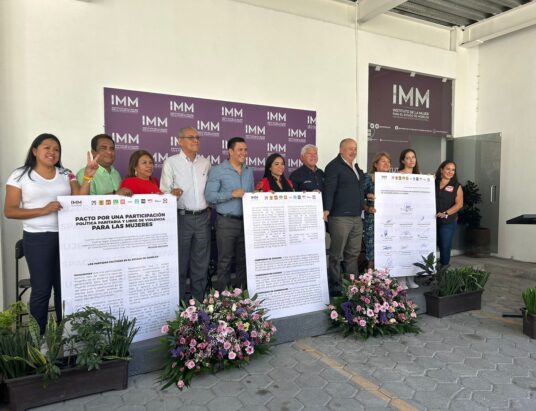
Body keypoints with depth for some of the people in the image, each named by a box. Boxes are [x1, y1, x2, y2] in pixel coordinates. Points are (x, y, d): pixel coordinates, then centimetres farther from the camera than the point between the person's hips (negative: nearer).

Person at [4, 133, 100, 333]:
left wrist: (88, 176, -12)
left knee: (65, 286, 8)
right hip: (37, 238, -3)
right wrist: (43, 210, -17)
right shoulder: (20, 175, 0)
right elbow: (9, 211, -5)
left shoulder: (66, 174, 10)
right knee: (41, 288, 2)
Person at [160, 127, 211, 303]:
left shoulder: (206, 163, 11)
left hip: (203, 217, 4)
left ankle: (198, 301, 21)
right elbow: (164, 192, -4)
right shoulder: (171, 162, -1)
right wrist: (173, 194, -25)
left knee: (201, 263, 9)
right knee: (180, 263, 2)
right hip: (182, 217, -4)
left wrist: (209, 209, 12)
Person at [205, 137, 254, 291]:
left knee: (244, 259, 12)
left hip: (247, 220, 6)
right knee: (225, 260, 1)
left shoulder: (249, 171, 14)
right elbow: (209, 195, -13)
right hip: (226, 222, -5)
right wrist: (232, 194, -19)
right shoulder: (217, 171, -4)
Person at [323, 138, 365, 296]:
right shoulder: (334, 166, -7)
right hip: (340, 217, -8)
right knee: (337, 254, -3)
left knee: (353, 253, 14)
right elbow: (329, 189, -17)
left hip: (357, 217, 9)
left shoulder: (356, 167, 19)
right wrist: (327, 209, -26)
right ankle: (335, 287, 6)